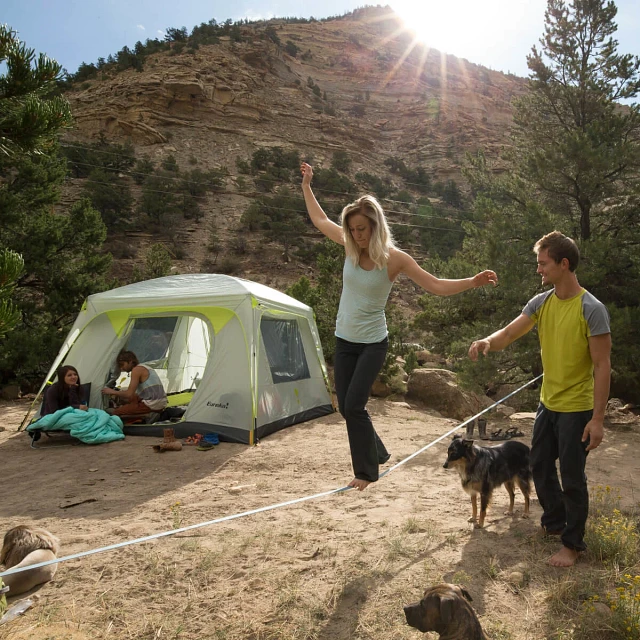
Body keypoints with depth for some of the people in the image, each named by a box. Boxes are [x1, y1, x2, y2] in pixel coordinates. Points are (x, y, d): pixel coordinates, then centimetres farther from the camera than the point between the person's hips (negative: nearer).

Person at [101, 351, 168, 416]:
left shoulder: (136, 370, -9)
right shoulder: (144, 367, 19)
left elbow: (129, 394, -14)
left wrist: (112, 392, -1)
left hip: (152, 405, -10)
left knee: (115, 412, -8)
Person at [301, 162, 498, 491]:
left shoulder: (394, 257, -14)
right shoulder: (350, 246, -3)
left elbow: (437, 286, -13)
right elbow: (320, 220, 12)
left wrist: (473, 281, -25)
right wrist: (306, 185, 16)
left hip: (373, 343, -5)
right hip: (344, 340, 5)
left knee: (354, 406, -11)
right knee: (346, 407, 9)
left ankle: (367, 470, 9)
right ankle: (377, 453, 33)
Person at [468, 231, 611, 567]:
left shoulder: (591, 310, -19)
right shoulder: (541, 302, 0)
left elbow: (602, 367, -17)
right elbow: (508, 334, -6)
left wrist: (597, 419, -18)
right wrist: (487, 341, -30)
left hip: (577, 409, -7)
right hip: (548, 403, 7)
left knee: (572, 478, 5)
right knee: (540, 467, 18)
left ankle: (572, 543, 25)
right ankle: (554, 522, 42)